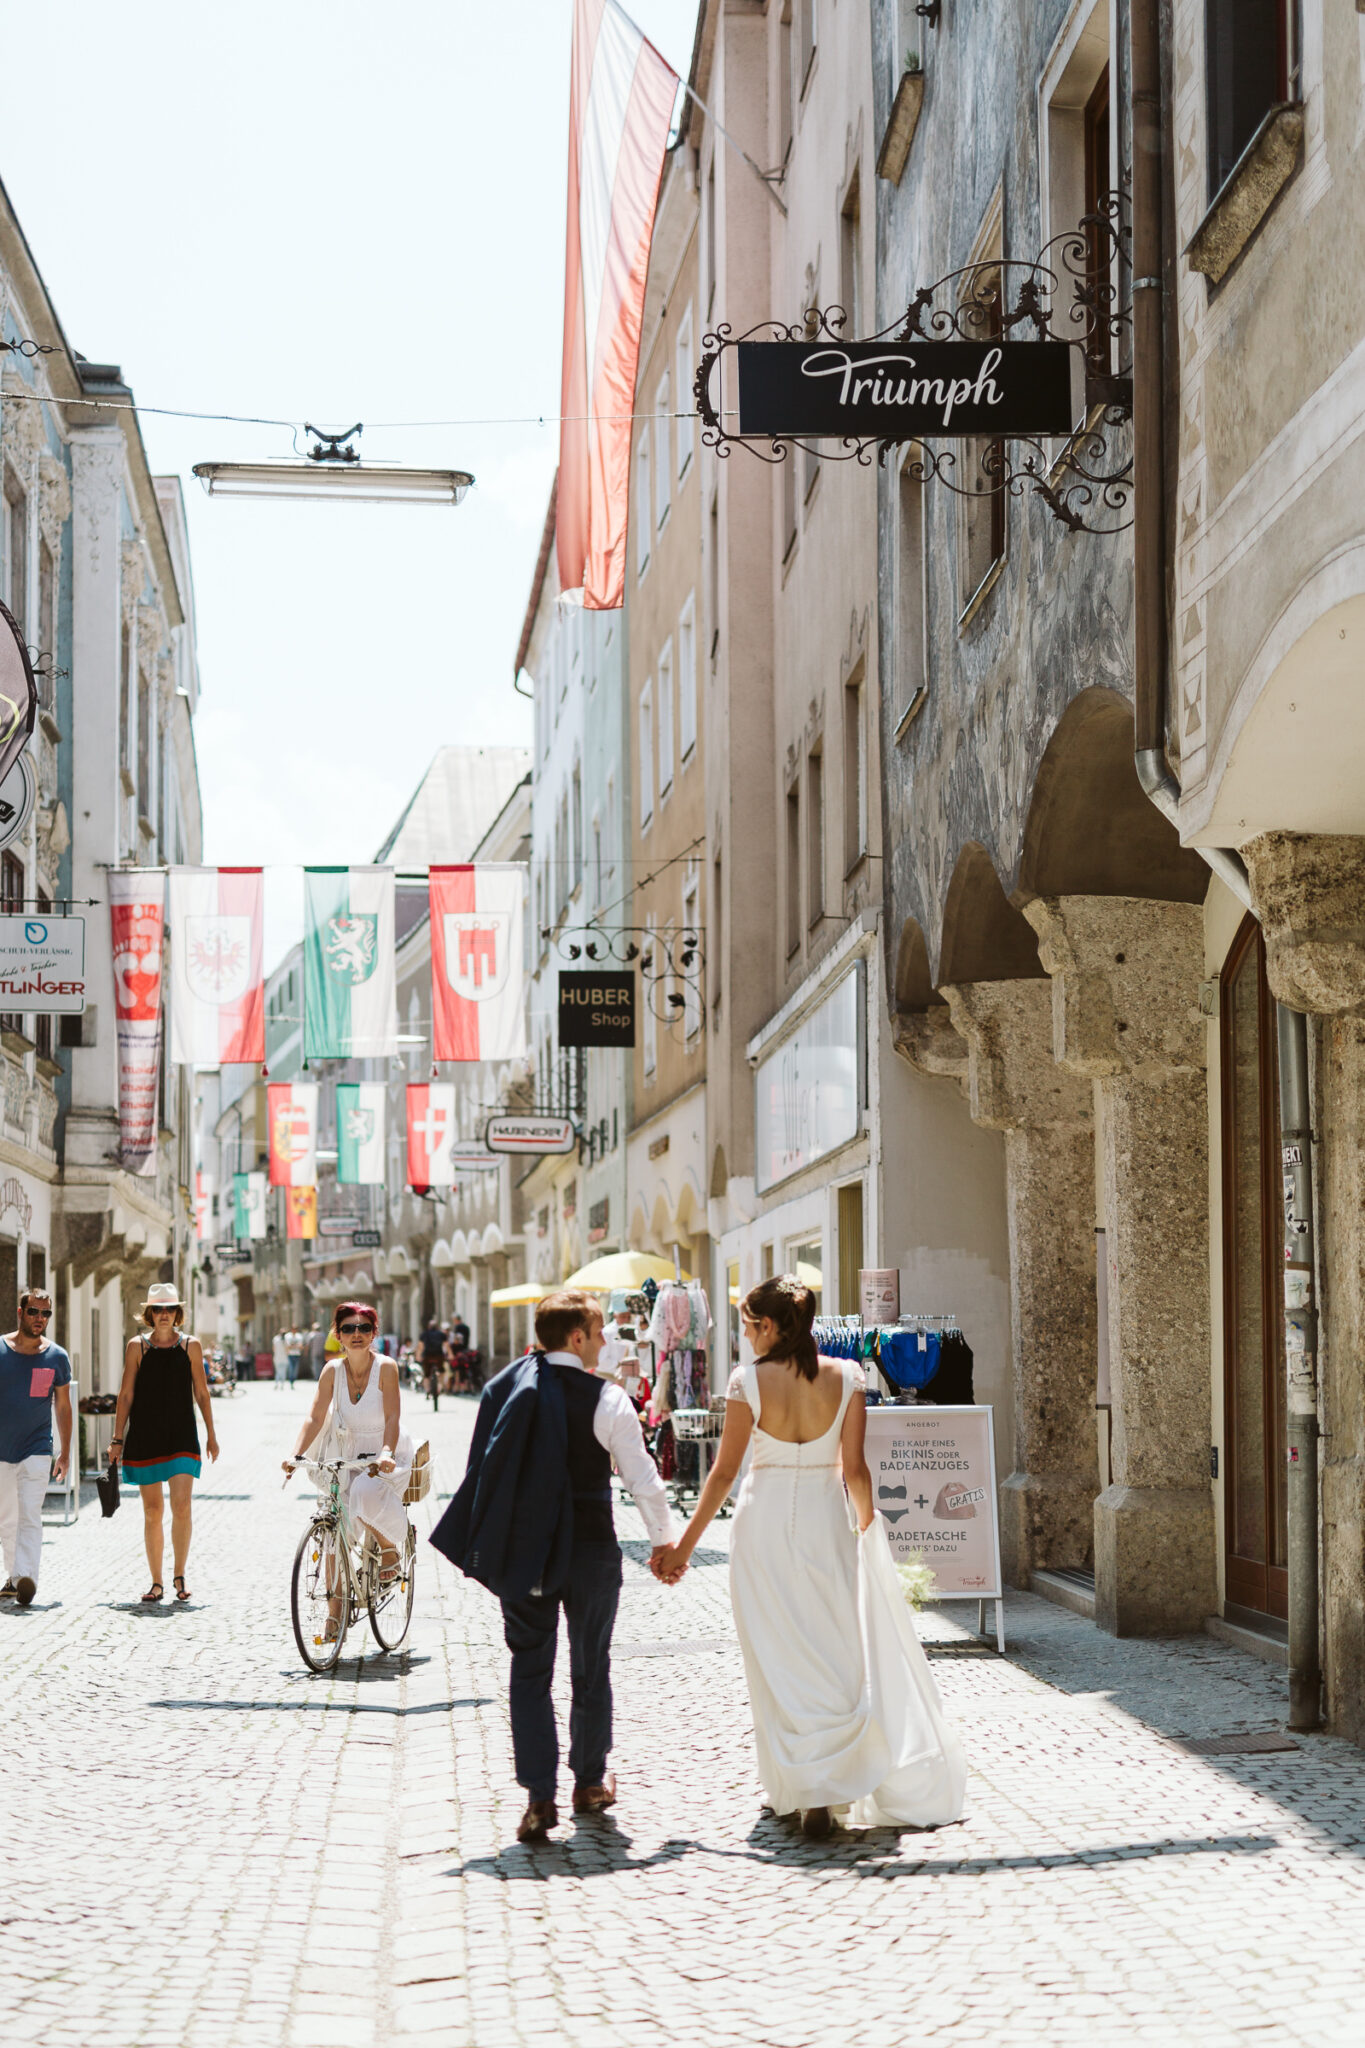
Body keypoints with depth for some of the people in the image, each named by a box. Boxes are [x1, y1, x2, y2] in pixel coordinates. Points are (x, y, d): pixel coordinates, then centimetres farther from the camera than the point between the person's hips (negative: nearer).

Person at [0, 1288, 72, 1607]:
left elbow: (63, 1406, 10)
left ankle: (26, 1578, -25)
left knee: (30, 1515, -15)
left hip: (37, 1449, -1)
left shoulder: (57, 1357, 1)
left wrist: (65, 1452, 8)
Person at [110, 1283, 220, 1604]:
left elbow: (201, 1392, 10)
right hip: (145, 1438, 0)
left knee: (181, 1506, -13)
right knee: (152, 1511, 4)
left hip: (181, 1436, 0)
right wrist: (117, 1439, 2)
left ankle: (179, 1575, 1)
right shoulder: (137, 1346, 4)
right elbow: (126, 1395, 5)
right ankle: (156, 1582, 12)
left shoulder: (190, 1346, 5)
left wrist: (211, 1434, 8)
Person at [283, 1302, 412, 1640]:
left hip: (387, 1455, -4)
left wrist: (386, 1454, -38)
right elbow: (316, 1417, -8)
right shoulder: (333, 1371, -4)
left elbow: (392, 1417, -22)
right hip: (348, 1453, 4)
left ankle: (390, 1545, -6)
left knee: (365, 1494, -36)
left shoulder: (385, 1367, -14)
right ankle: (334, 1613, 5)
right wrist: (296, 1454, -23)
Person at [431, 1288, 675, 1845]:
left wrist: (483, 1548, 17)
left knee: (529, 1669, 7)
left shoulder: (503, 1387, 2)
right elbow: (642, 1476, -6)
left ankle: (539, 1796, -4)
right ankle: (590, 1781, 28)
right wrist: (664, 1540, 7)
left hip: (521, 1549, 2)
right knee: (590, 1666, 16)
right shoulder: (605, 1399, -10)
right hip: (590, 1548, -2)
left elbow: (483, 1467, 7)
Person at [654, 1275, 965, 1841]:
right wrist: (868, 1526, 13)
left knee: (779, 1661, 8)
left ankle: (802, 1791, 8)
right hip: (825, 1522, 2)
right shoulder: (845, 1377, -4)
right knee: (838, 1655, 11)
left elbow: (724, 1472, -6)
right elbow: (854, 1470, -4)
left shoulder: (749, 1380, -10)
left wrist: (685, 1545, 3)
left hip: (765, 1524, -2)